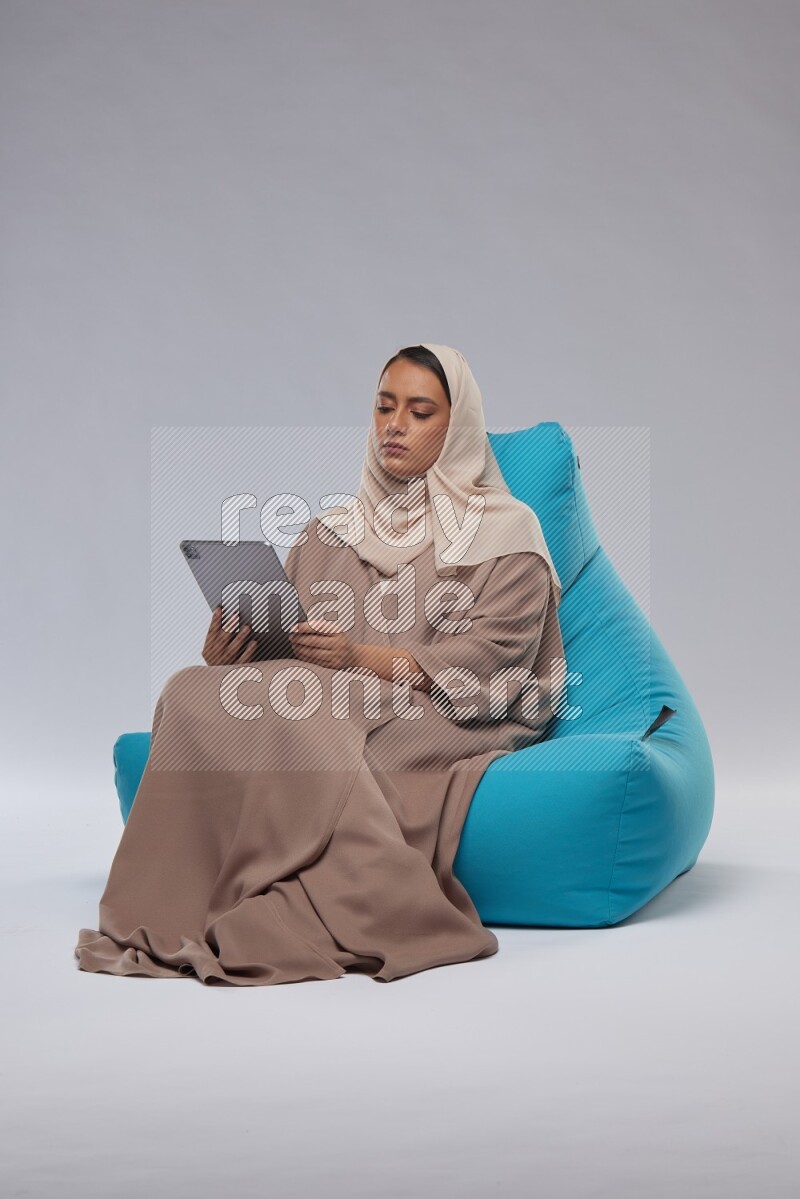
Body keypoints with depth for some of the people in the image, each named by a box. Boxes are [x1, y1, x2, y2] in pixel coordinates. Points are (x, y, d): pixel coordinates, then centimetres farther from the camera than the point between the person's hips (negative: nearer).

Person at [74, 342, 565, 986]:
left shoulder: (505, 532, 9)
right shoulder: (329, 534, 24)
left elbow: (492, 658, -6)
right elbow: (285, 643, 15)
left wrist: (362, 658, -19)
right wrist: (231, 655, -10)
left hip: (449, 726, -4)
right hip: (325, 704, 5)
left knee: (295, 717, -34)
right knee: (197, 694, -25)